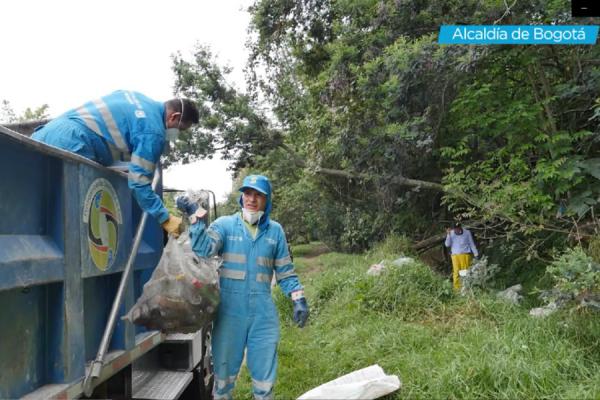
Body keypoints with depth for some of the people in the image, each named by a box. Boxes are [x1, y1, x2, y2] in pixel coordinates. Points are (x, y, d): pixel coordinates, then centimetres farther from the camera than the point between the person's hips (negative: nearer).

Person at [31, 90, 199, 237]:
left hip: (48, 131, 10)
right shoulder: (153, 131, -7)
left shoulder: (137, 99, 20)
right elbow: (139, 182, -11)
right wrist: (166, 219, -4)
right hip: (69, 144, -10)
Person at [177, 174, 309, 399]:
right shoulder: (225, 224, 0)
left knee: (264, 373, 13)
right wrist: (195, 215, -24)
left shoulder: (275, 231, 6)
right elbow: (203, 248, -18)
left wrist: (298, 299, 2)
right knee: (224, 370, 13)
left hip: (263, 312, 2)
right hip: (230, 309, -1)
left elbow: (285, 271, 11)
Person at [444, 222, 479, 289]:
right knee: (456, 272, -6)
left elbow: (472, 244, 10)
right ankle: (457, 288, -4)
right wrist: (448, 234, -11)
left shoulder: (467, 232, 4)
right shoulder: (451, 233, 5)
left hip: (466, 255, 0)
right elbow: (447, 244, -1)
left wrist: (476, 254, 6)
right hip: (455, 255, 0)